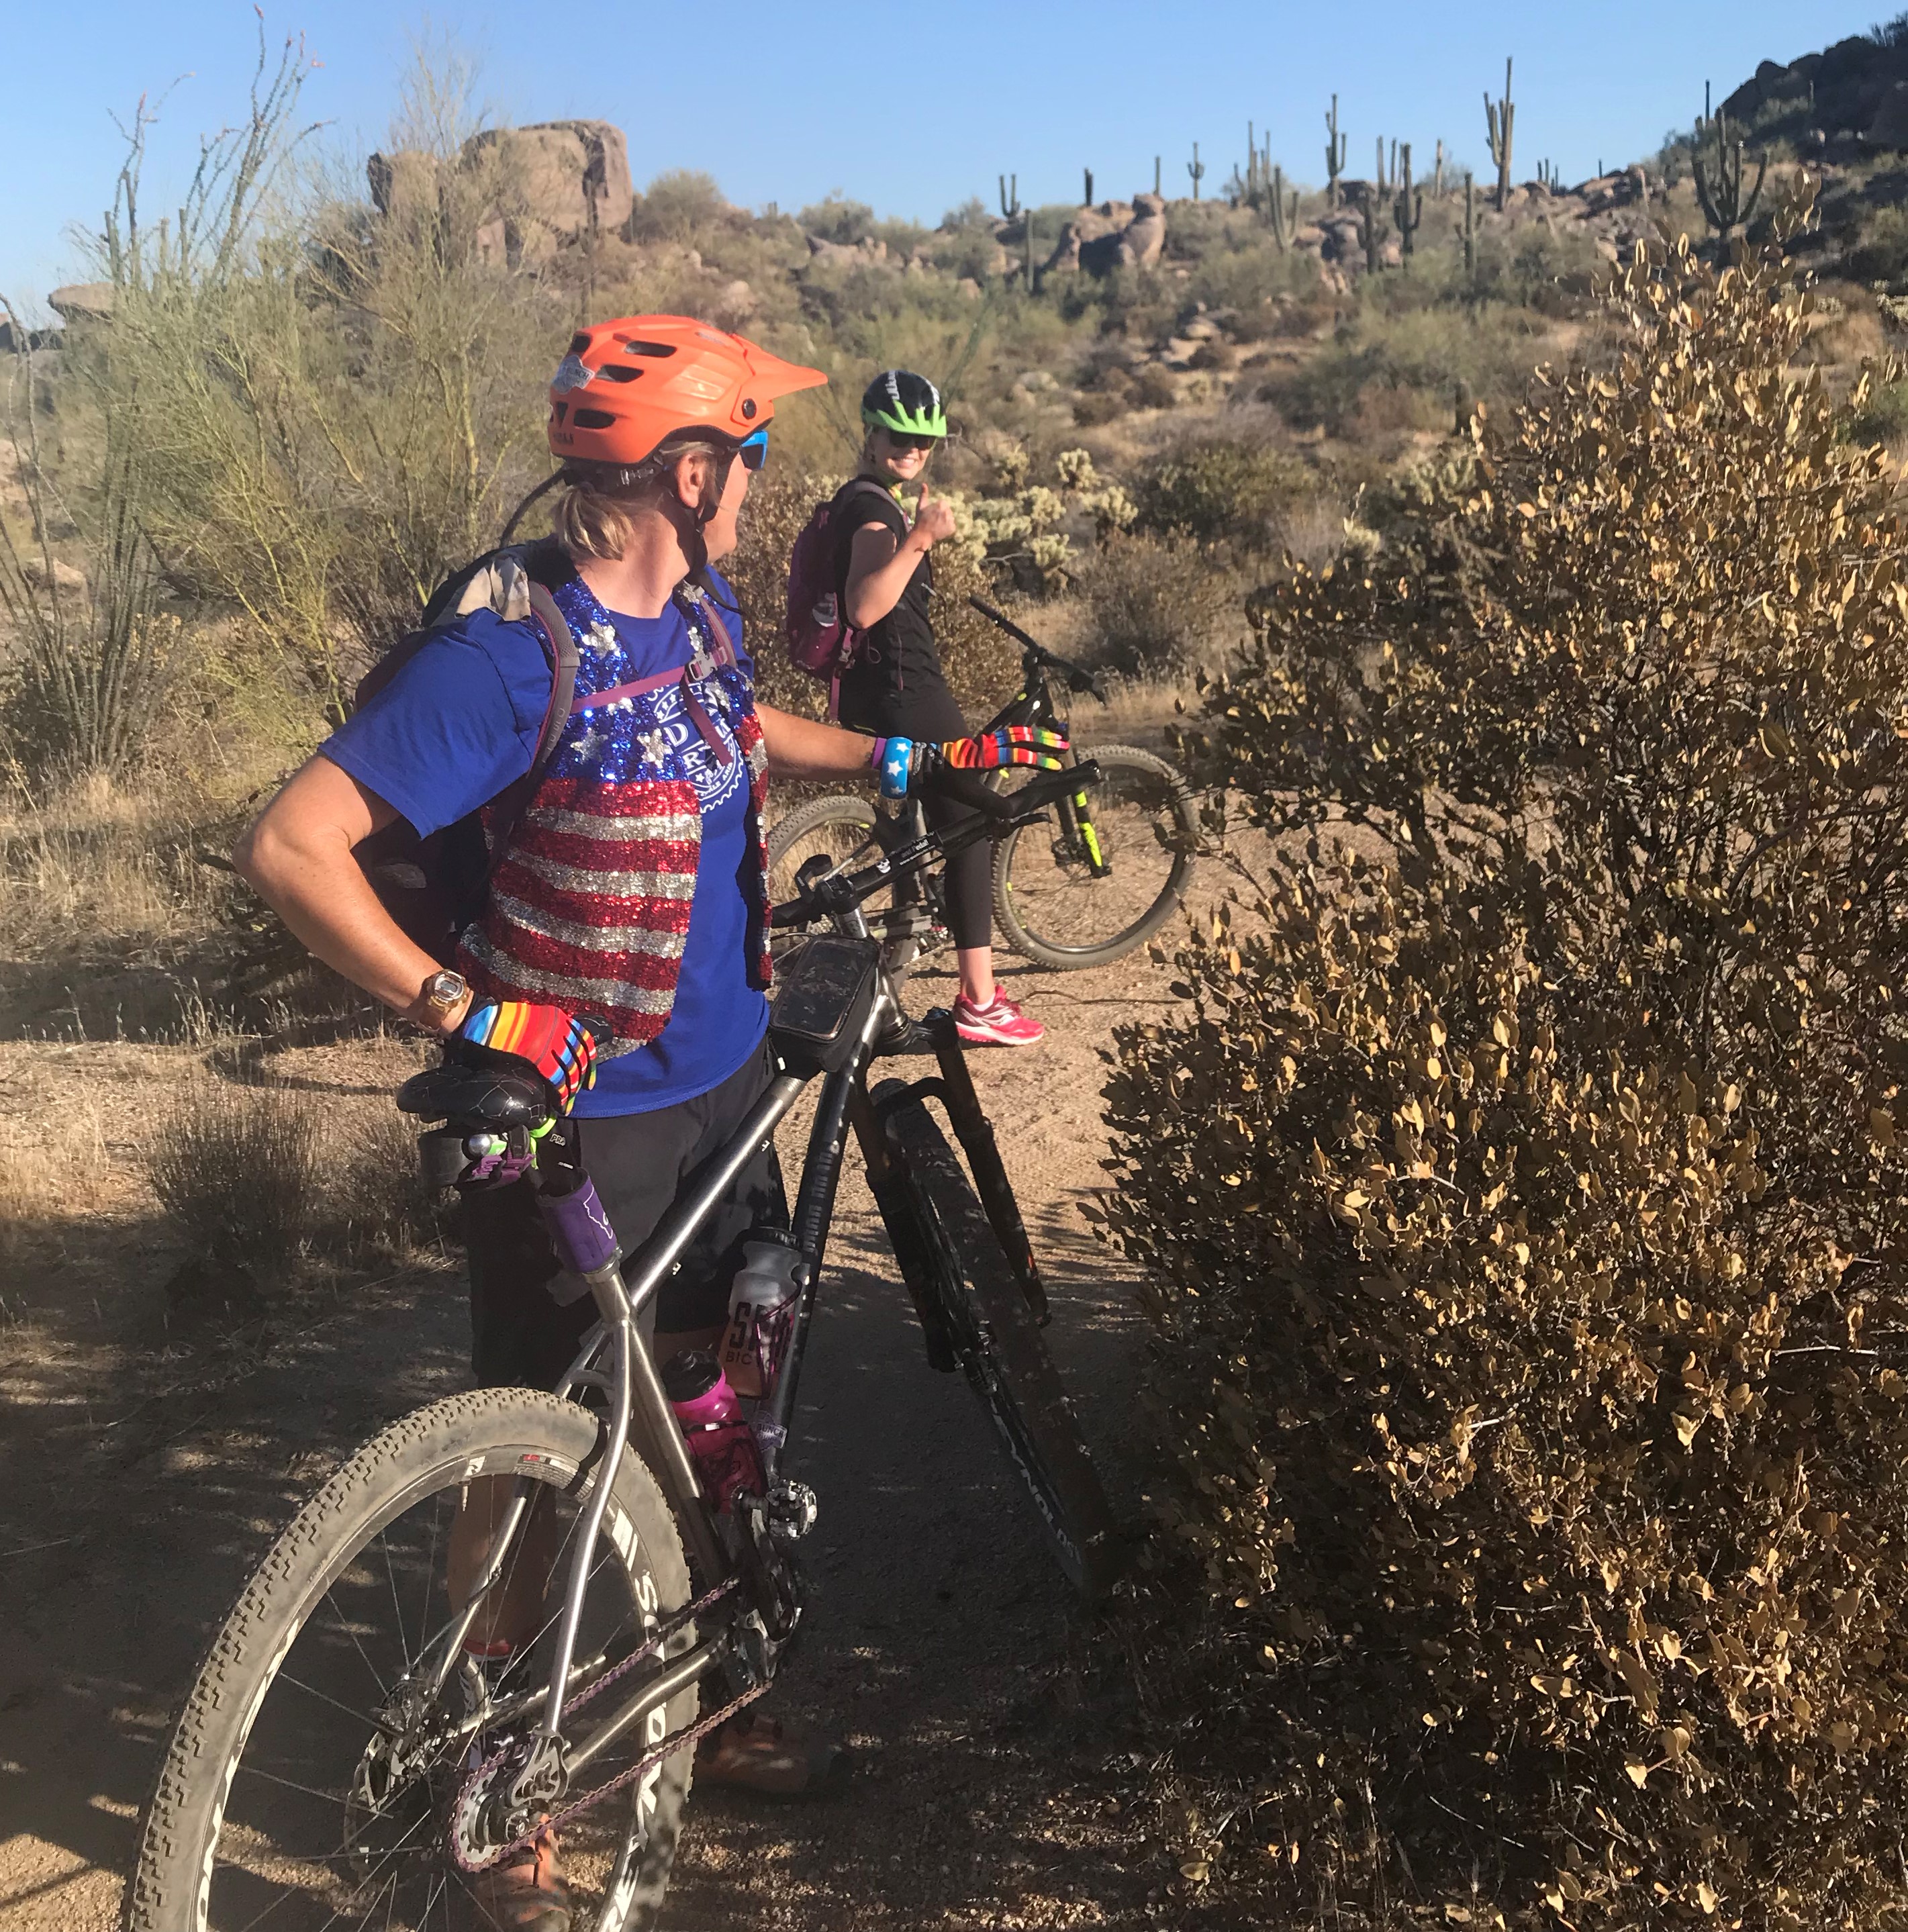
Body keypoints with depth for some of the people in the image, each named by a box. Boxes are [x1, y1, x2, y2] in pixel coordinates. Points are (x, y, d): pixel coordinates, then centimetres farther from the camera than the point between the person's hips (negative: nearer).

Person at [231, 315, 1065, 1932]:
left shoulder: (701, 612, 2)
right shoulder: (510, 656, -23)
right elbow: (291, 849, -26)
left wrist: (925, 761, 17)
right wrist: (467, 1012, -31)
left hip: (722, 1082, 8)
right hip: (573, 1118, -8)